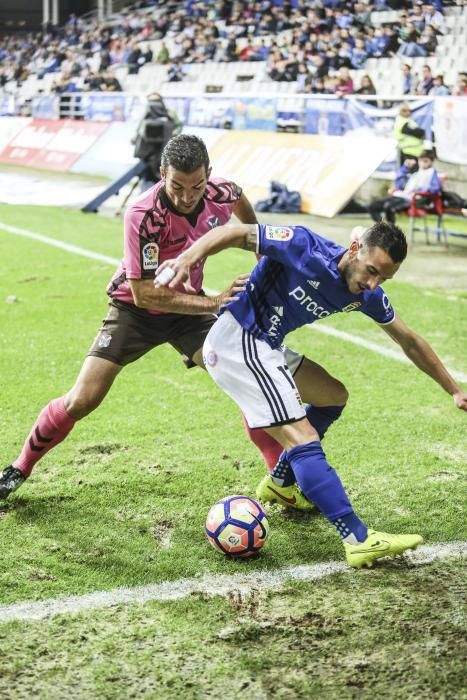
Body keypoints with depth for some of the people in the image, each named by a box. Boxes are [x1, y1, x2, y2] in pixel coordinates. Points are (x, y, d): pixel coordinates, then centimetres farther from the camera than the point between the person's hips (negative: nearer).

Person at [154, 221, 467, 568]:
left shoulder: (367, 295, -1)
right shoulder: (306, 247, -23)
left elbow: (410, 341, 11)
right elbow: (236, 232, -21)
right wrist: (189, 256, -38)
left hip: (266, 345, 10)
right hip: (238, 340, -9)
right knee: (302, 436, -16)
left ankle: (279, 483, 39)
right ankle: (359, 539, -18)